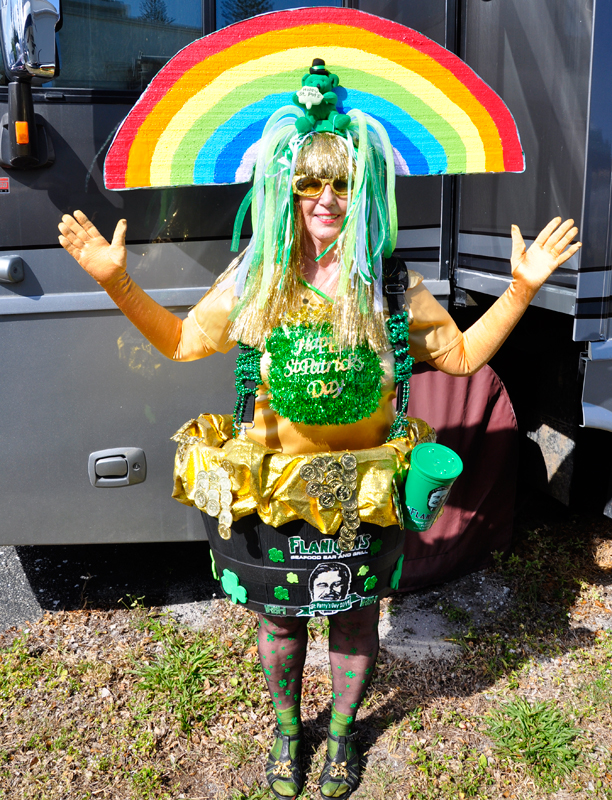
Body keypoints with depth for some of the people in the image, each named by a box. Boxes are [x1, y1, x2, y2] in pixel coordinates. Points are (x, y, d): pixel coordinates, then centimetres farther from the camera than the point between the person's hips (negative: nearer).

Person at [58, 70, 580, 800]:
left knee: (354, 622, 18)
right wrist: (116, 281, -6)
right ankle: (285, 728, 49)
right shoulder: (256, 276, -6)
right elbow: (182, 341, 4)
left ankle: (342, 732, 48)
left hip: (361, 492, 0)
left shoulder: (393, 286, -8)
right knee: (279, 621, 19)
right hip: (273, 487, 1)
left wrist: (521, 288, -8)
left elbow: (463, 355, 3)